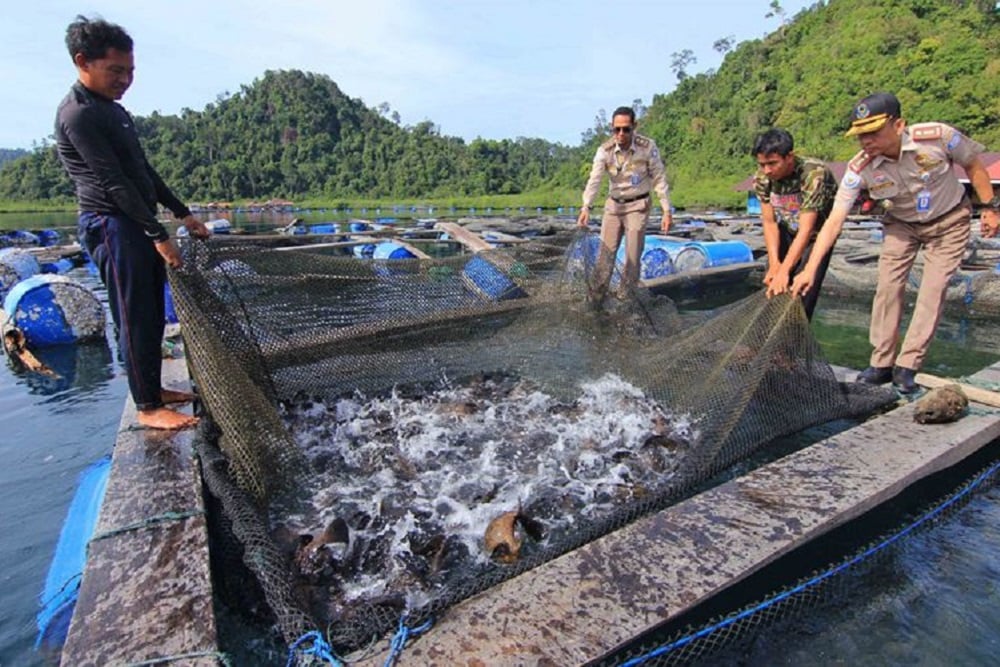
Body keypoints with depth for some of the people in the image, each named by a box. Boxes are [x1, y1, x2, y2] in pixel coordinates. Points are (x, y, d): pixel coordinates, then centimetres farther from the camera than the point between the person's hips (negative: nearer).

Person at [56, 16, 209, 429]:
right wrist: (159, 235, -19)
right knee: (135, 319, -8)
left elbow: (143, 171, 21)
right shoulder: (78, 115, -11)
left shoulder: (114, 111, 19)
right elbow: (113, 182, -17)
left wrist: (182, 214, 17)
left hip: (138, 224, 10)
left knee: (152, 316, 12)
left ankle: (154, 389, 22)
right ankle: (148, 407, -1)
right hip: (111, 225, -10)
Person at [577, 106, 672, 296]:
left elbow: (659, 179, -8)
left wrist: (666, 211, -11)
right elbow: (594, 179, -20)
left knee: (633, 257, -1)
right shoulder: (605, 150, -10)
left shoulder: (648, 147, -13)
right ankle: (596, 296, 12)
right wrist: (586, 207, -36)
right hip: (613, 205, 2)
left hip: (638, 206, -2)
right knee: (605, 254, 3)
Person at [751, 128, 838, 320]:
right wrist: (774, 263, -24)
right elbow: (769, 222, -15)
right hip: (787, 231, 4)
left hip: (818, 233, -4)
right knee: (773, 292, 0)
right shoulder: (762, 177, -20)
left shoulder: (814, 174, -34)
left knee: (802, 295, -12)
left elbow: (806, 230, -36)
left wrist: (784, 270, -42)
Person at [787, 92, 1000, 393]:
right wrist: (810, 269, -38)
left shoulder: (938, 136, -29)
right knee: (888, 286, -8)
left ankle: (907, 367, -3)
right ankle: (882, 363, 2)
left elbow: (973, 165, -8)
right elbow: (834, 220, -31)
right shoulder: (860, 169, -26)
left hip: (949, 221, -1)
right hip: (901, 224, 1)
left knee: (933, 290, -7)